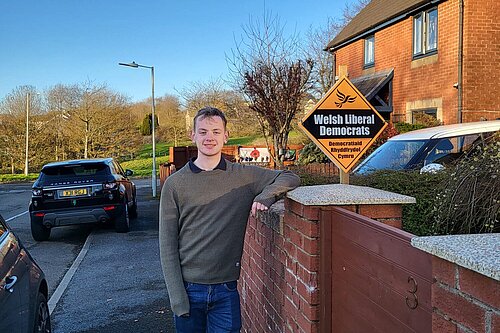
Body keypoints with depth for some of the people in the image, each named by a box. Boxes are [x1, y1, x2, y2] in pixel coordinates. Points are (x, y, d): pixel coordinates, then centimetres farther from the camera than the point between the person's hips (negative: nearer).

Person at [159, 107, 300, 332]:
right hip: (189, 288, 0)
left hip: (226, 289, 1)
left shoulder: (244, 176, 1)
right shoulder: (175, 184, -2)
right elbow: (167, 245, -2)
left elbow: (290, 178, 7)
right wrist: (177, 296, -8)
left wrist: (266, 196, -13)